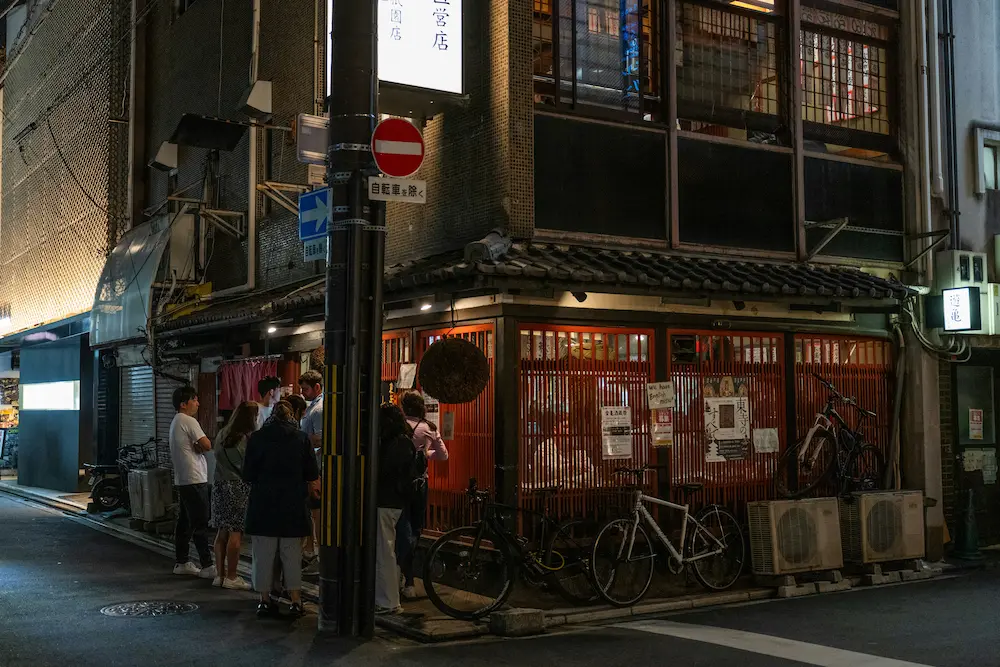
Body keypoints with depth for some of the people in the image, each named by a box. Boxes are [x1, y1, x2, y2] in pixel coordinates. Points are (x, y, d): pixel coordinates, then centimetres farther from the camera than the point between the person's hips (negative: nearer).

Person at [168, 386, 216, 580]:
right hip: (194, 479, -10)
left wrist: (197, 447, -1)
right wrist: (200, 446, 2)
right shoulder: (188, 421, -13)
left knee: (185, 521, 13)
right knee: (200, 523, -9)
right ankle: (207, 566, -8)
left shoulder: (175, 422, 18)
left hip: (182, 480, 10)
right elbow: (207, 445, -17)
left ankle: (181, 562, 18)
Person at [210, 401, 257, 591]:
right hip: (238, 488, -8)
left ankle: (220, 574, 18)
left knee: (222, 532, 12)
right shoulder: (247, 439, -14)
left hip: (220, 487, 8)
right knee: (236, 534, -3)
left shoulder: (222, 435, 9)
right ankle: (231, 577, 0)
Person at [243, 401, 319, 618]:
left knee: (263, 554, 8)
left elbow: (247, 475, 0)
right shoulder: (301, 438, -3)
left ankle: (265, 600, 12)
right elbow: (312, 474, 0)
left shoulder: (257, 438, -3)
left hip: (263, 504, 0)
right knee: (292, 554, 8)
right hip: (292, 506, 0)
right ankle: (295, 600, 9)